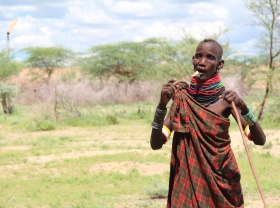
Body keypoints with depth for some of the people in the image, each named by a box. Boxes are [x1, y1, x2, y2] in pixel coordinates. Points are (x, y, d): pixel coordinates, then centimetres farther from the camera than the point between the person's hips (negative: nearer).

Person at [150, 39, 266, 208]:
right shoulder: (182, 96, -4)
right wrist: (163, 104, -21)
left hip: (220, 183, -1)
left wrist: (243, 108, -29)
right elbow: (156, 144, -9)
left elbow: (260, 140, -14)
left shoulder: (225, 98, -8)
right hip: (188, 182, 1)